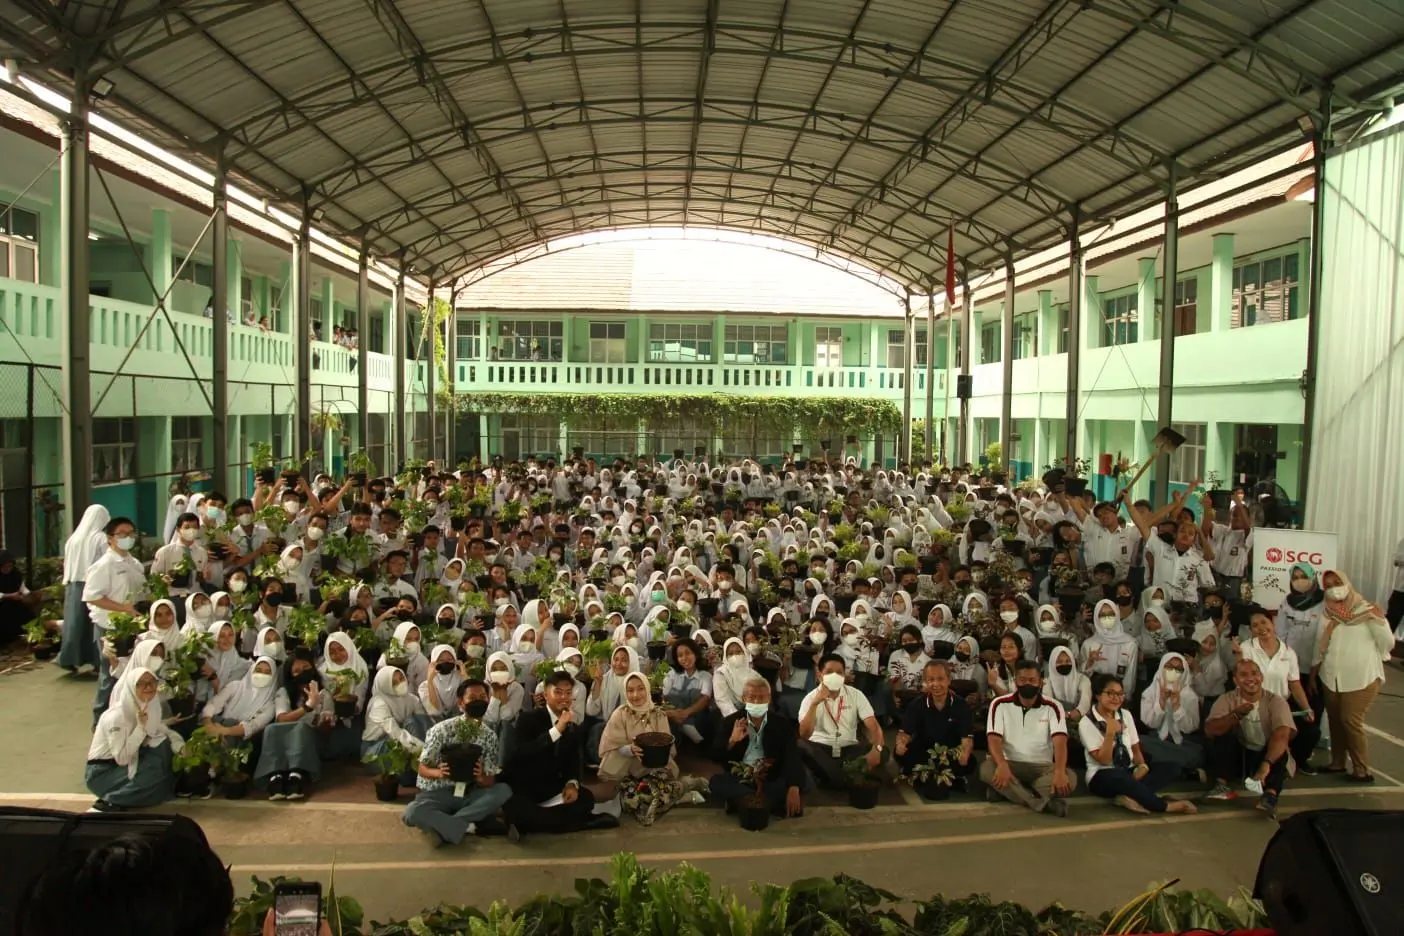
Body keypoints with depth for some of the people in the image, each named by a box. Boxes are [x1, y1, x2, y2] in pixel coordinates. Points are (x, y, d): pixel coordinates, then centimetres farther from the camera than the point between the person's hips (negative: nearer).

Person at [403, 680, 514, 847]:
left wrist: (481, 778, -26)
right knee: (412, 813, -36)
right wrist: (439, 773, -29)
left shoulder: (489, 737, 0)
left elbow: (490, 781, -2)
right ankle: (470, 826, -26)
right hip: (436, 793, -4)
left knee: (504, 791, -24)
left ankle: (442, 827, -25)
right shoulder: (441, 730, -11)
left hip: (468, 795, 4)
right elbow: (423, 769, -7)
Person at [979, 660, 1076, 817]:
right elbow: (993, 739, -12)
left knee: (1070, 777, -30)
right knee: (987, 769, -34)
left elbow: (1060, 741, -16)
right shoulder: (1000, 704, -2)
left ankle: (1006, 791, -34)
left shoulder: (1053, 707, -2)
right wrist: (1002, 765, -35)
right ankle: (1042, 802, -41)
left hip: (1042, 767, 1)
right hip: (1010, 764, -1)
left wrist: (1060, 772, -37)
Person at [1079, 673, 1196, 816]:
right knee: (1120, 775, -41)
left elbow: (1135, 748, 11)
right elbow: (1104, 760, -14)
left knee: (1170, 768, -15)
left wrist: (1142, 765, -11)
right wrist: (1110, 733, -27)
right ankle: (1166, 807, -23)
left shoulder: (1125, 715, 8)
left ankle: (1130, 796, -32)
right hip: (1103, 777, -6)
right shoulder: (1086, 723, -10)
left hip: (1129, 772, 6)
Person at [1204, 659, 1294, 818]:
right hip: (1238, 756, 1)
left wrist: (1266, 764, -46)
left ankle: (1270, 796, -49)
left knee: (1279, 746, -31)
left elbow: (1282, 736, -30)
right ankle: (1222, 786, -28)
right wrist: (1236, 715, -33)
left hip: (1268, 757, -1)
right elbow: (1209, 730, -19)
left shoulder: (1276, 701, -12)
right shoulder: (1227, 699, -6)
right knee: (1223, 735, -24)